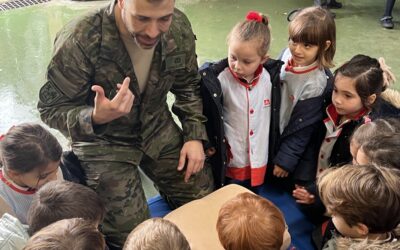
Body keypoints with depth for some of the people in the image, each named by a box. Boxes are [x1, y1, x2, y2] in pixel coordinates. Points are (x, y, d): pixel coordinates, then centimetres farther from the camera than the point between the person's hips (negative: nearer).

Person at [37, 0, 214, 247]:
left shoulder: (179, 27, -16)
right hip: (103, 140, -4)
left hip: (157, 128, 4)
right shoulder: (78, 42, -31)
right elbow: (52, 109, -20)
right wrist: (96, 118, -39)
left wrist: (195, 135, -5)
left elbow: (187, 85, 3)